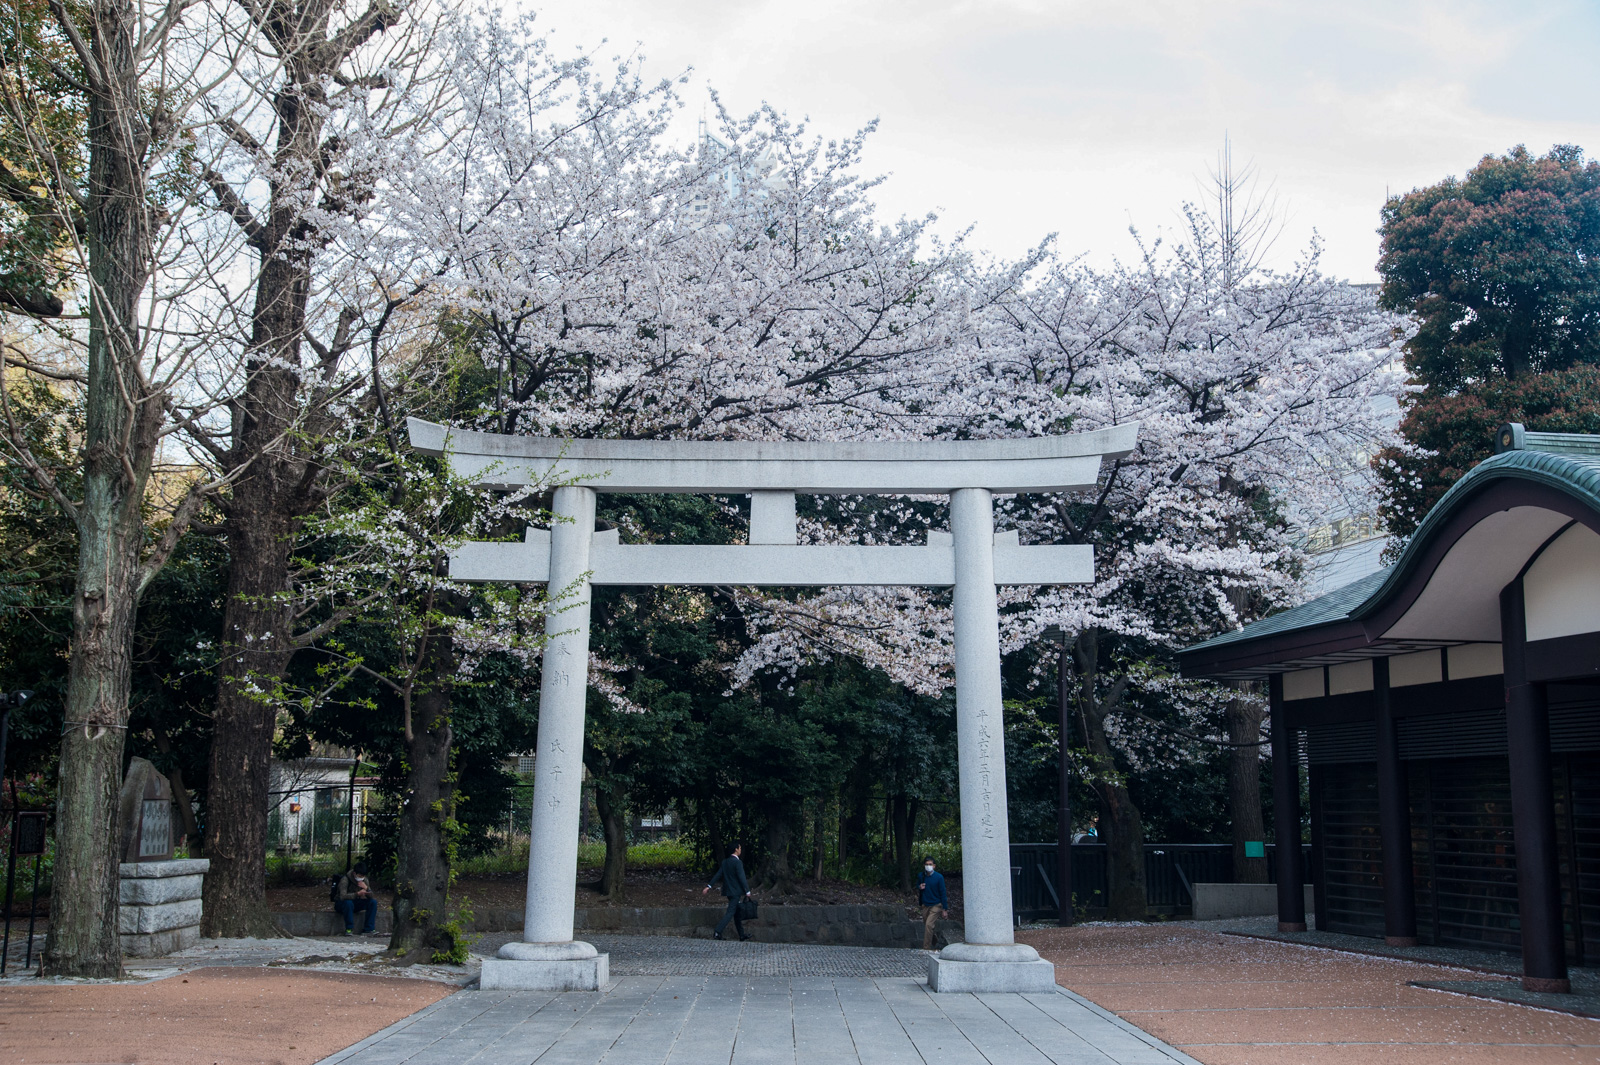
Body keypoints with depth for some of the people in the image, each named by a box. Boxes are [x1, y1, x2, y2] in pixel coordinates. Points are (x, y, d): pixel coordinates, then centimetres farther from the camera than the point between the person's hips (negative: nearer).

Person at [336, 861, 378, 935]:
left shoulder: (365, 880, -5)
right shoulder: (345, 879, -24)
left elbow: (371, 896, -8)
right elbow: (343, 896, -38)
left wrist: (366, 888, -29)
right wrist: (358, 894, -49)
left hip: (355, 904, 6)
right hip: (341, 904, -6)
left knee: (373, 902, -16)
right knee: (348, 903, -40)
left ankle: (368, 929, -16)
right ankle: (349, 929, -26)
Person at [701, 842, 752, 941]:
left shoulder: (725, 862, 8)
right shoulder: (737, 862, -16)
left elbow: (718, 874, 8)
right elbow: (742, 878, -18)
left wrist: (709, 886, 8)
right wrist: (747, 891, -12)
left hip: (728, 891, 9)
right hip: (735, 891, -9)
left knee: (736, 912, 15)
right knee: (730, 912, -9)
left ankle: (742, 935, 20)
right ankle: (717, 932, -20)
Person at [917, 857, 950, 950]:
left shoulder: (939, 877, -11)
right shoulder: (921, 876, 1)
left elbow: (942, 893, -7)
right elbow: (917, 887, 19)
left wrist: (945, 909, -7)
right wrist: (919, 887, -7)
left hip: (936, 905, -5)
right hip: (925, 905, 5)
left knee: (929, 925, -18)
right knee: (926, 926, 11)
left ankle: (926, 948, -15)